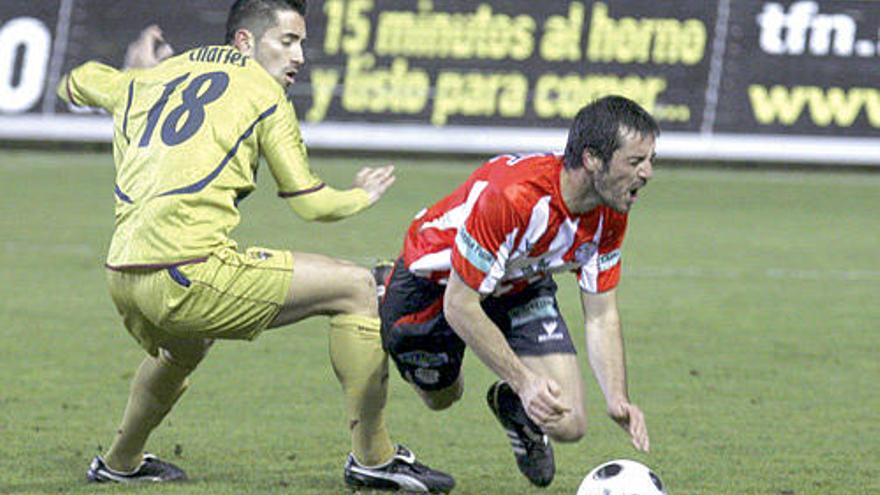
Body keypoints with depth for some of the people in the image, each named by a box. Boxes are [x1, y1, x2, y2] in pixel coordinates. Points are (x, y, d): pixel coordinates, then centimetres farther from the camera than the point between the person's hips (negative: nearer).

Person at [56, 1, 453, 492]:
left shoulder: (148, 81, 21)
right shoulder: (262, 92, 5)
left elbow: (76, 84, 41)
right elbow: (310, 202, 8)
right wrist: (361, 197, 27)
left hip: (124, 280, 7)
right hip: (189, 275, -7)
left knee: (186, 346, 42)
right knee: (355, 287, 2)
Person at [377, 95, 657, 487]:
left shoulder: (611, 215, -22)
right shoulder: (510, 194, -43)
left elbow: (601, 315, -12)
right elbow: (459, 305, -36)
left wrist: (617, 399, -27)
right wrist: (524, 380, -39)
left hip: (522, 288, 4)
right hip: (436, 282, -4)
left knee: (568, 424, -12)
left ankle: (511, 407, 24)